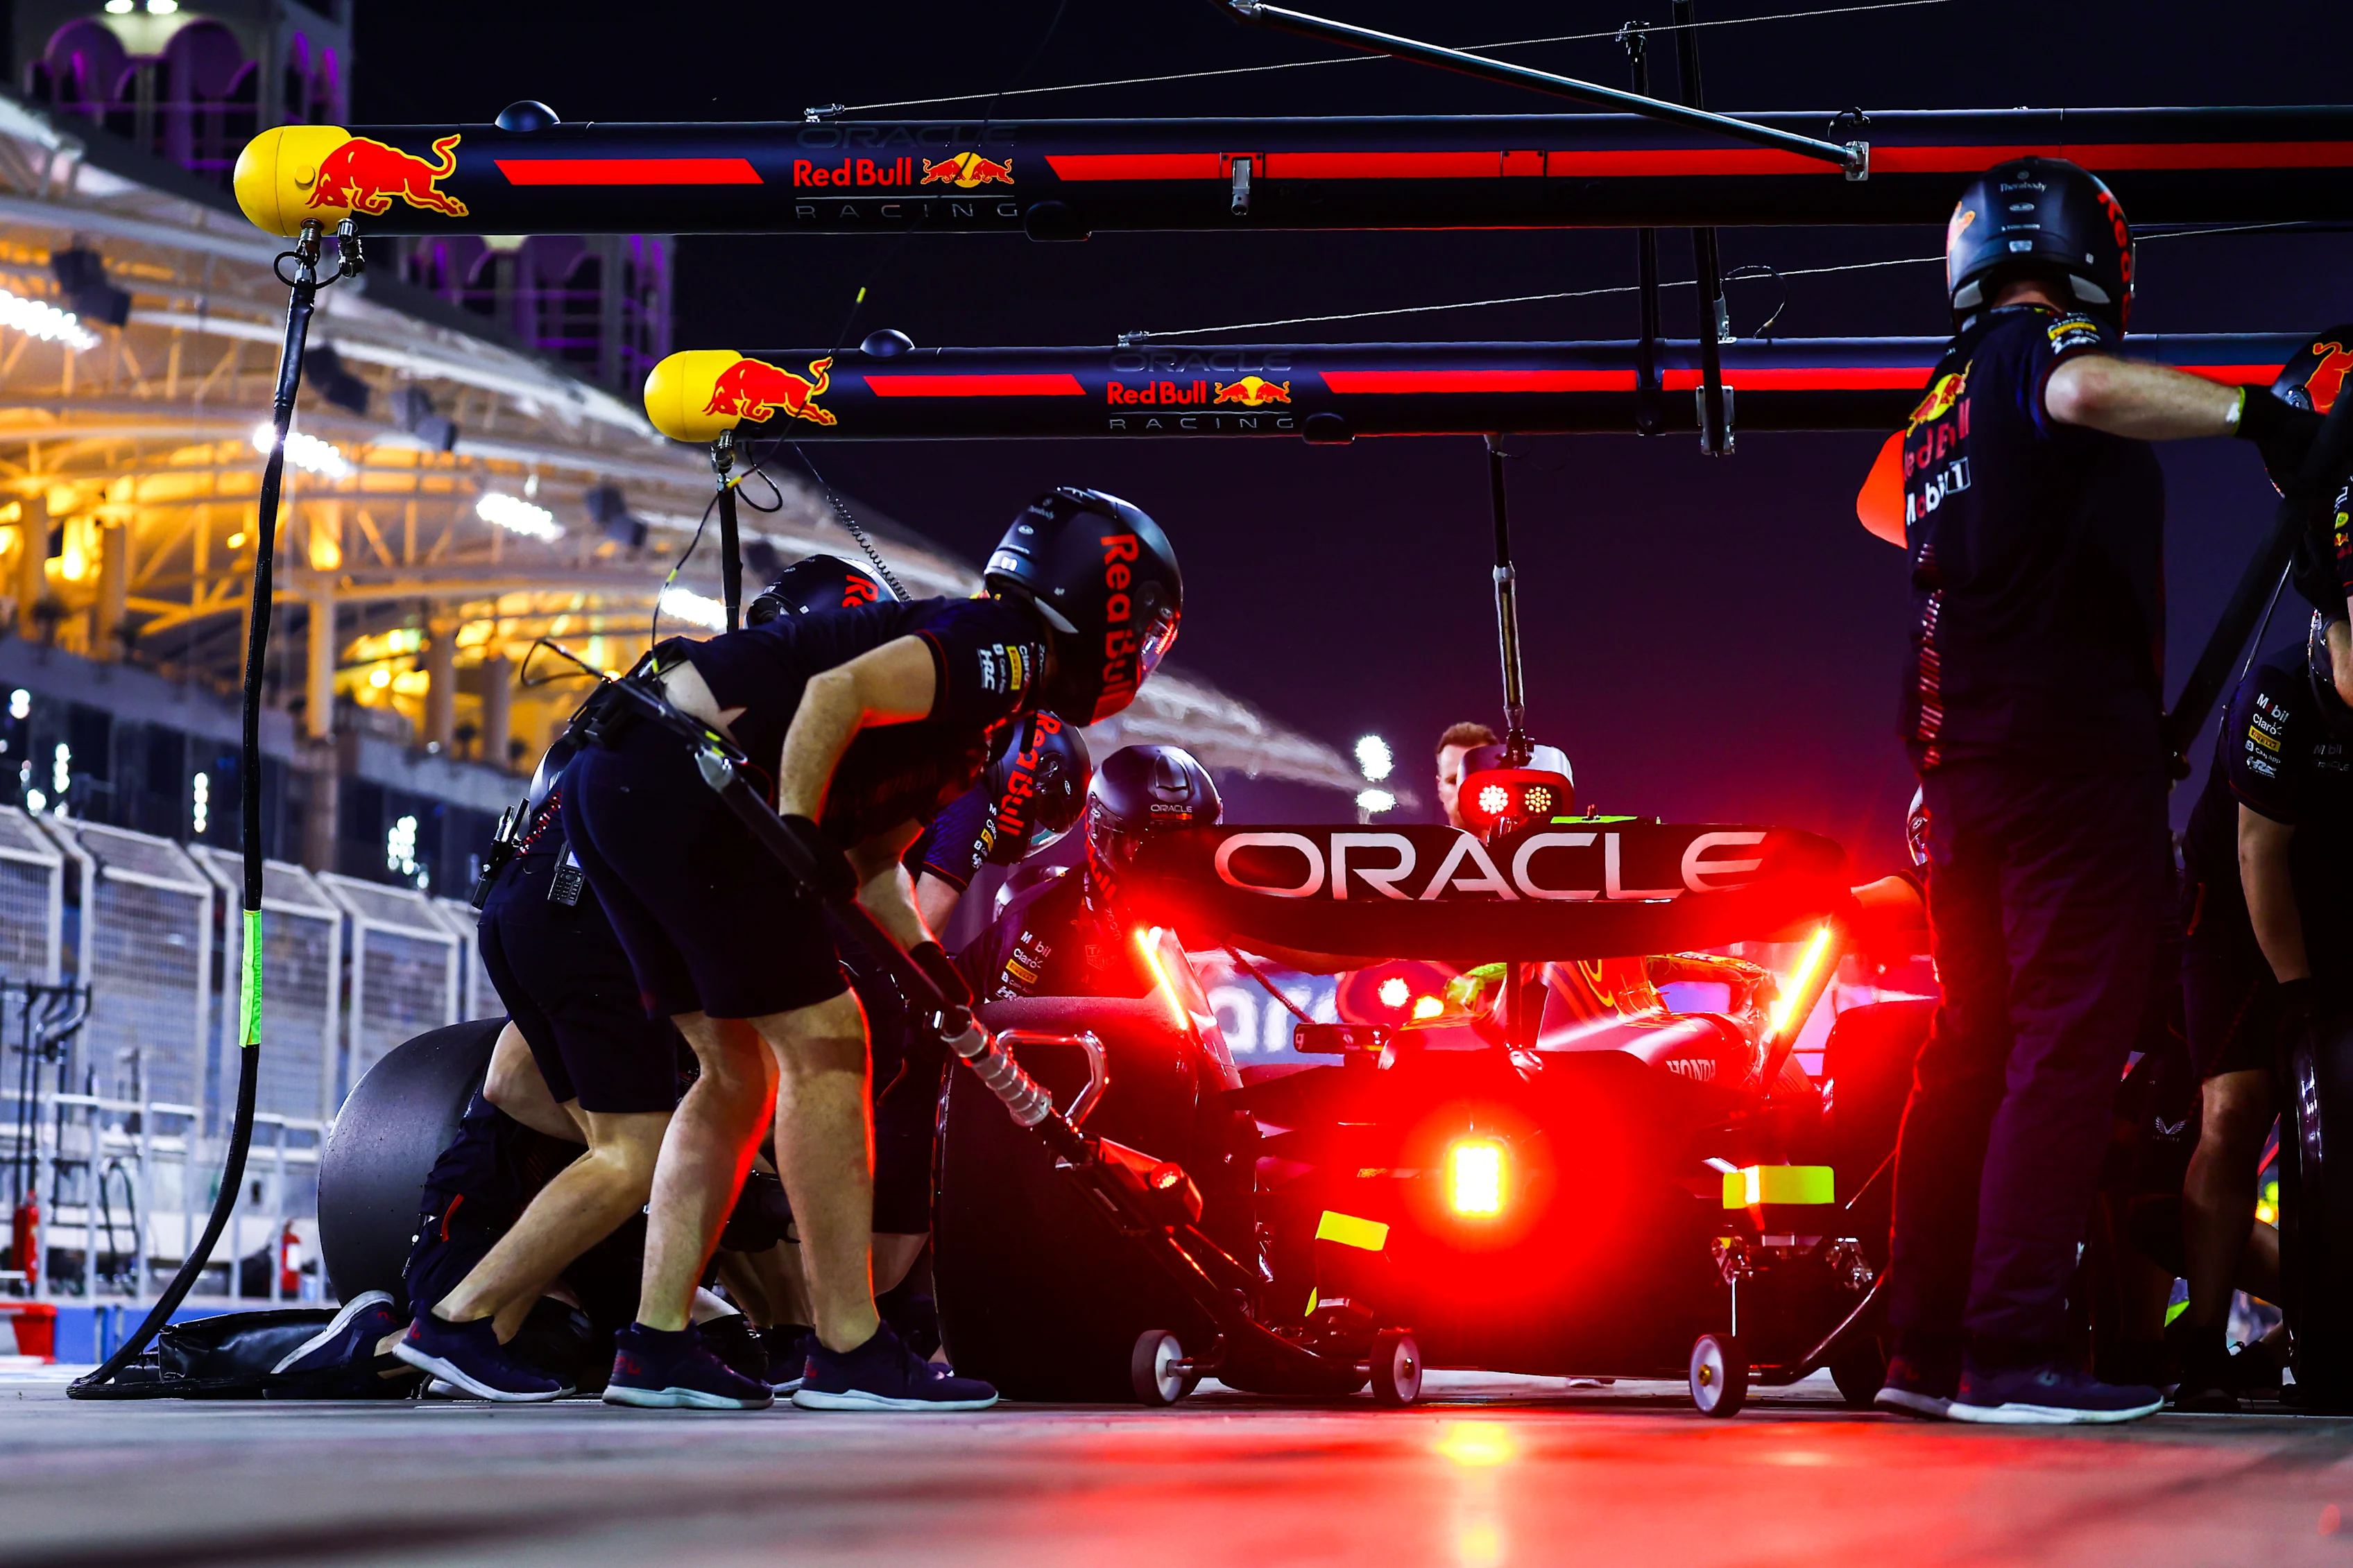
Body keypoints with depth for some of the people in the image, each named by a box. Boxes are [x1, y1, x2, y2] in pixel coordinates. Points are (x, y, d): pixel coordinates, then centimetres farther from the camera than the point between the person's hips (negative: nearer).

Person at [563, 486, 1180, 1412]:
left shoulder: (982, 707, 24)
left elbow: (868, 853, 21)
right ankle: (849, 1354, -2)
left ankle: (654, 1345, 13)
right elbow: (836, 693, -20)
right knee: (824, 1046, -5)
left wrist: (922, 962, 9)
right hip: (678, 776, -10)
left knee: (737, 1072, 14)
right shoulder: (1002, 652, -6)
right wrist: (796, 833, -19)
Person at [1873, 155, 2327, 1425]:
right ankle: (2011, 1352, -15)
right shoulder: (2042, 343, -5)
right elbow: (2086, 391, -28)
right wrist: (2252, 413, -31)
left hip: (1961, 760, 9)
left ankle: (1924, 1344, 12)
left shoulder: (1940, 403, 20)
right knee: (2068, 1042, -10)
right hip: (2071, 744, -9)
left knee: (1974, 1039, 12)